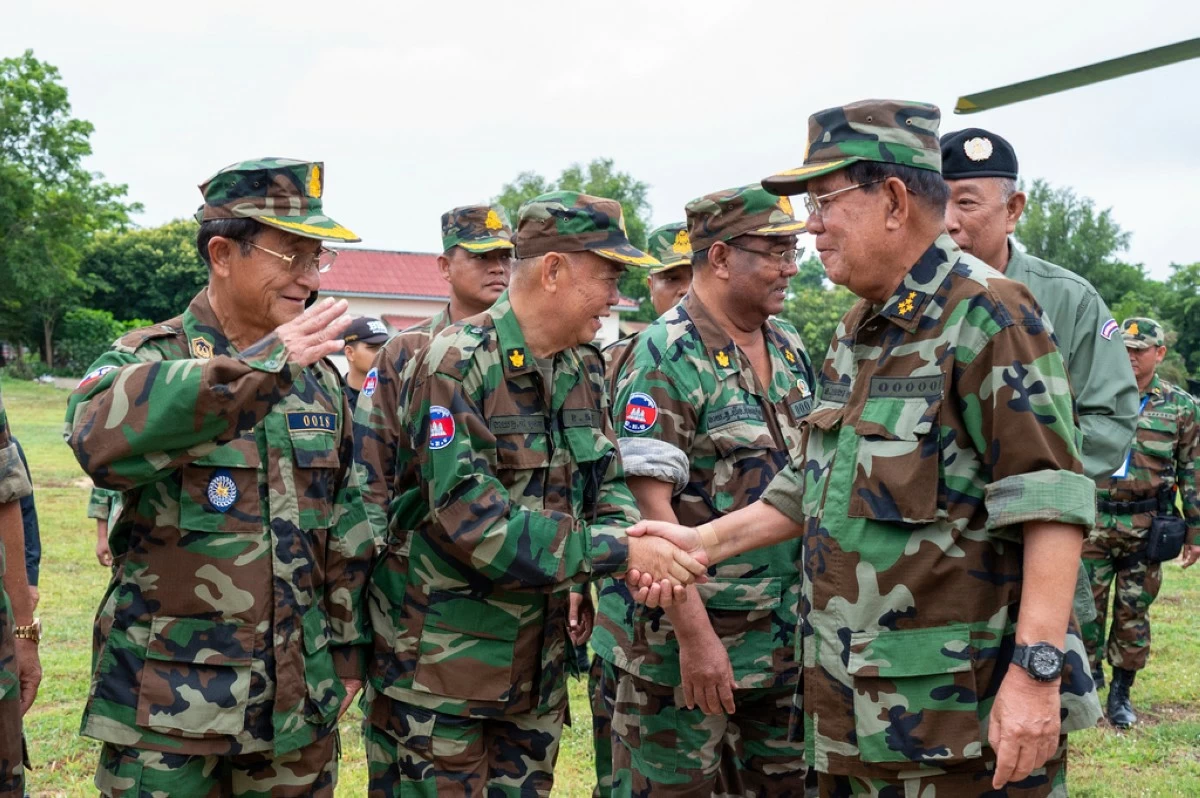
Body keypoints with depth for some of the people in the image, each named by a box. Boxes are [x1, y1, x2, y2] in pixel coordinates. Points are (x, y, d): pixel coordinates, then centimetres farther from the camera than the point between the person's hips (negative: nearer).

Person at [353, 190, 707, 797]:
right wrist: (619, 551, -26)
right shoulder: (455, 365, -18)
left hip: (538, 666, 7)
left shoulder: (584, 369, 7)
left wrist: (639, 540, -15)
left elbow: (607, 486, 9)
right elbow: (471, 518, -26)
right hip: (437, 667, -7)